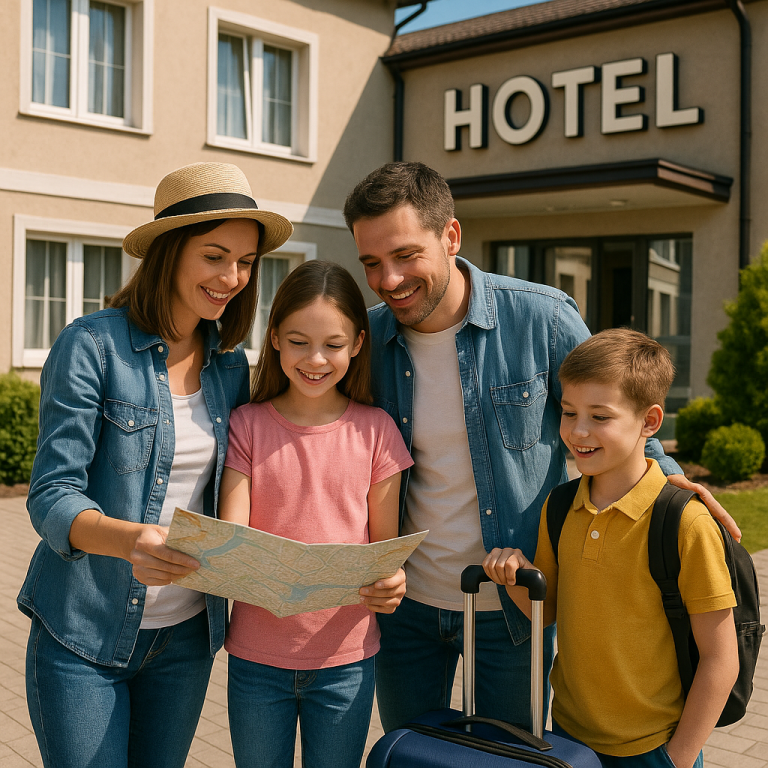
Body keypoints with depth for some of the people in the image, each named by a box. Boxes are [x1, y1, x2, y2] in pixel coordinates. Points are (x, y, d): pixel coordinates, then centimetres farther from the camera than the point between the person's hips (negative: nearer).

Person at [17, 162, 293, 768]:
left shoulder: (230, 365, 4)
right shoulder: (91, 346, -12)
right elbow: (51, 496, -16)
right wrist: (130, 539, -35)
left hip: (187, 635, 5)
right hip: (84, 635, -5)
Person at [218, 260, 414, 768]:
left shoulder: (375, 431, -3)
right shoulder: (248, 426, -4)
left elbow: (386, 545, 1)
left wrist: (390, 586, -21)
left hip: (346, 657, 0)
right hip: (257, 655, 0)